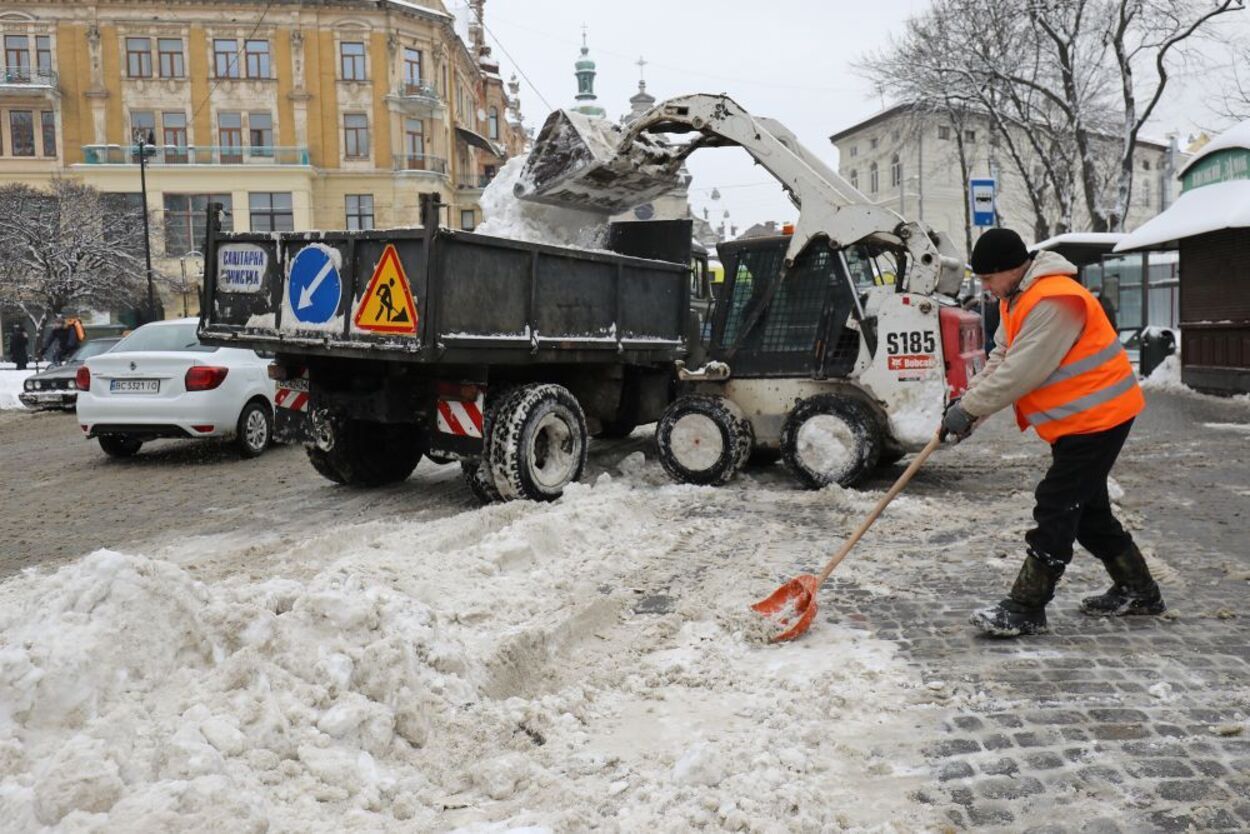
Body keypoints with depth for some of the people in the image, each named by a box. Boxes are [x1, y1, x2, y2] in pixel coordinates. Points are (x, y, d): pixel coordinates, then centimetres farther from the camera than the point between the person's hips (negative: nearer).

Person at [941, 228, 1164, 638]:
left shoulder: (1055, 300, -25)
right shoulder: (1016, 300, 9)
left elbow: (1021, 373, -28)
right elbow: (1000, 361, 9)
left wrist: (968, 408, -21)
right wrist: (967, 404, -5)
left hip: (1098, 417, -11)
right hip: (1076, 420, 11)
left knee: (1055, 511, -9)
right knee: (1087, 509, 18)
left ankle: (1025, 610, -3)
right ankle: (1138, 591, 34)